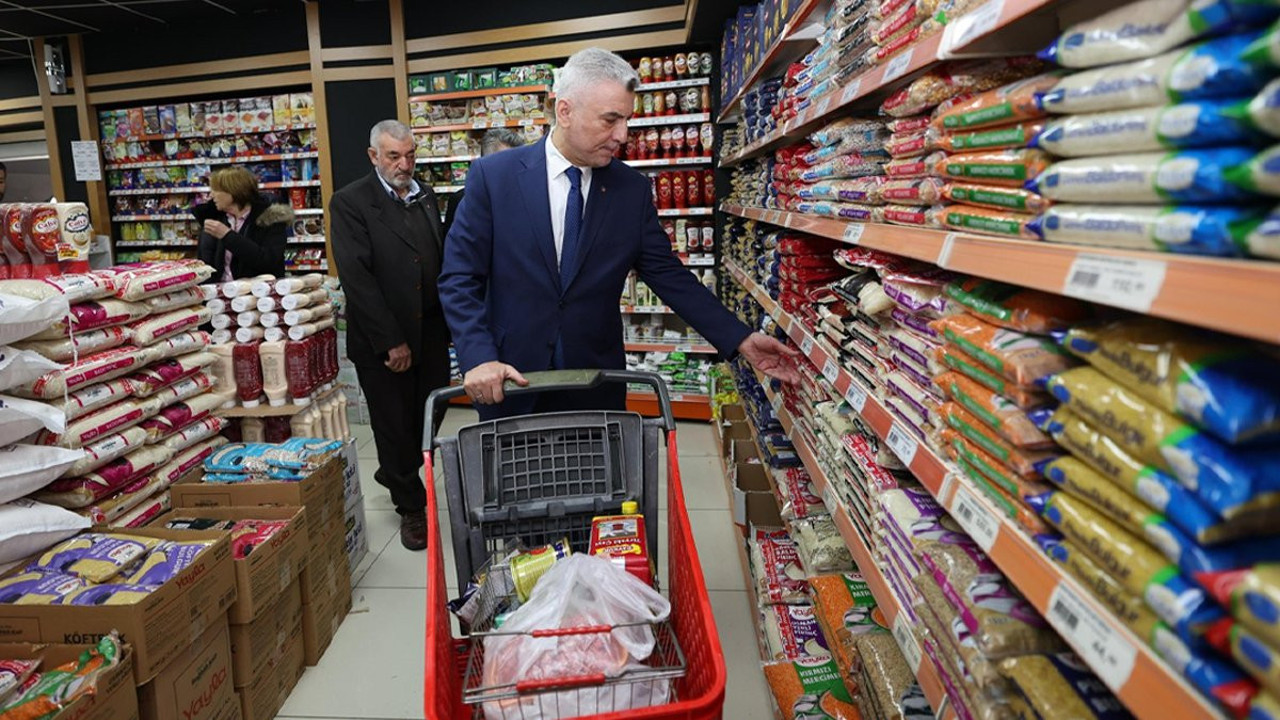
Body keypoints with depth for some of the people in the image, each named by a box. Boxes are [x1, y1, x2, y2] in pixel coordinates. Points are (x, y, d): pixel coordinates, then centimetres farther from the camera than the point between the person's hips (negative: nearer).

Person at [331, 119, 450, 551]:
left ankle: (393, 476, 42)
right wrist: (391, 341, -16)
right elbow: (356, 277, -15)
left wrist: (448, 323, 5)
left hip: (431, 335, 5)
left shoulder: (426, 197, 10)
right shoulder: (351, 203, -8)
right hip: (382, 342, -5)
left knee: (431, 417, 13)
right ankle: (411, 507, 27)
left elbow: (441, 262, 11)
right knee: (395, 426, 8)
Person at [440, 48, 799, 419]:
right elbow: (459, 277, -5)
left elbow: (667, 273, 2)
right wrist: (478, 356, -19)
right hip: (509, 384, -1)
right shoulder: (493, 176, -6)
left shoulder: (633, 189, -1)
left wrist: (740, 339, -4)